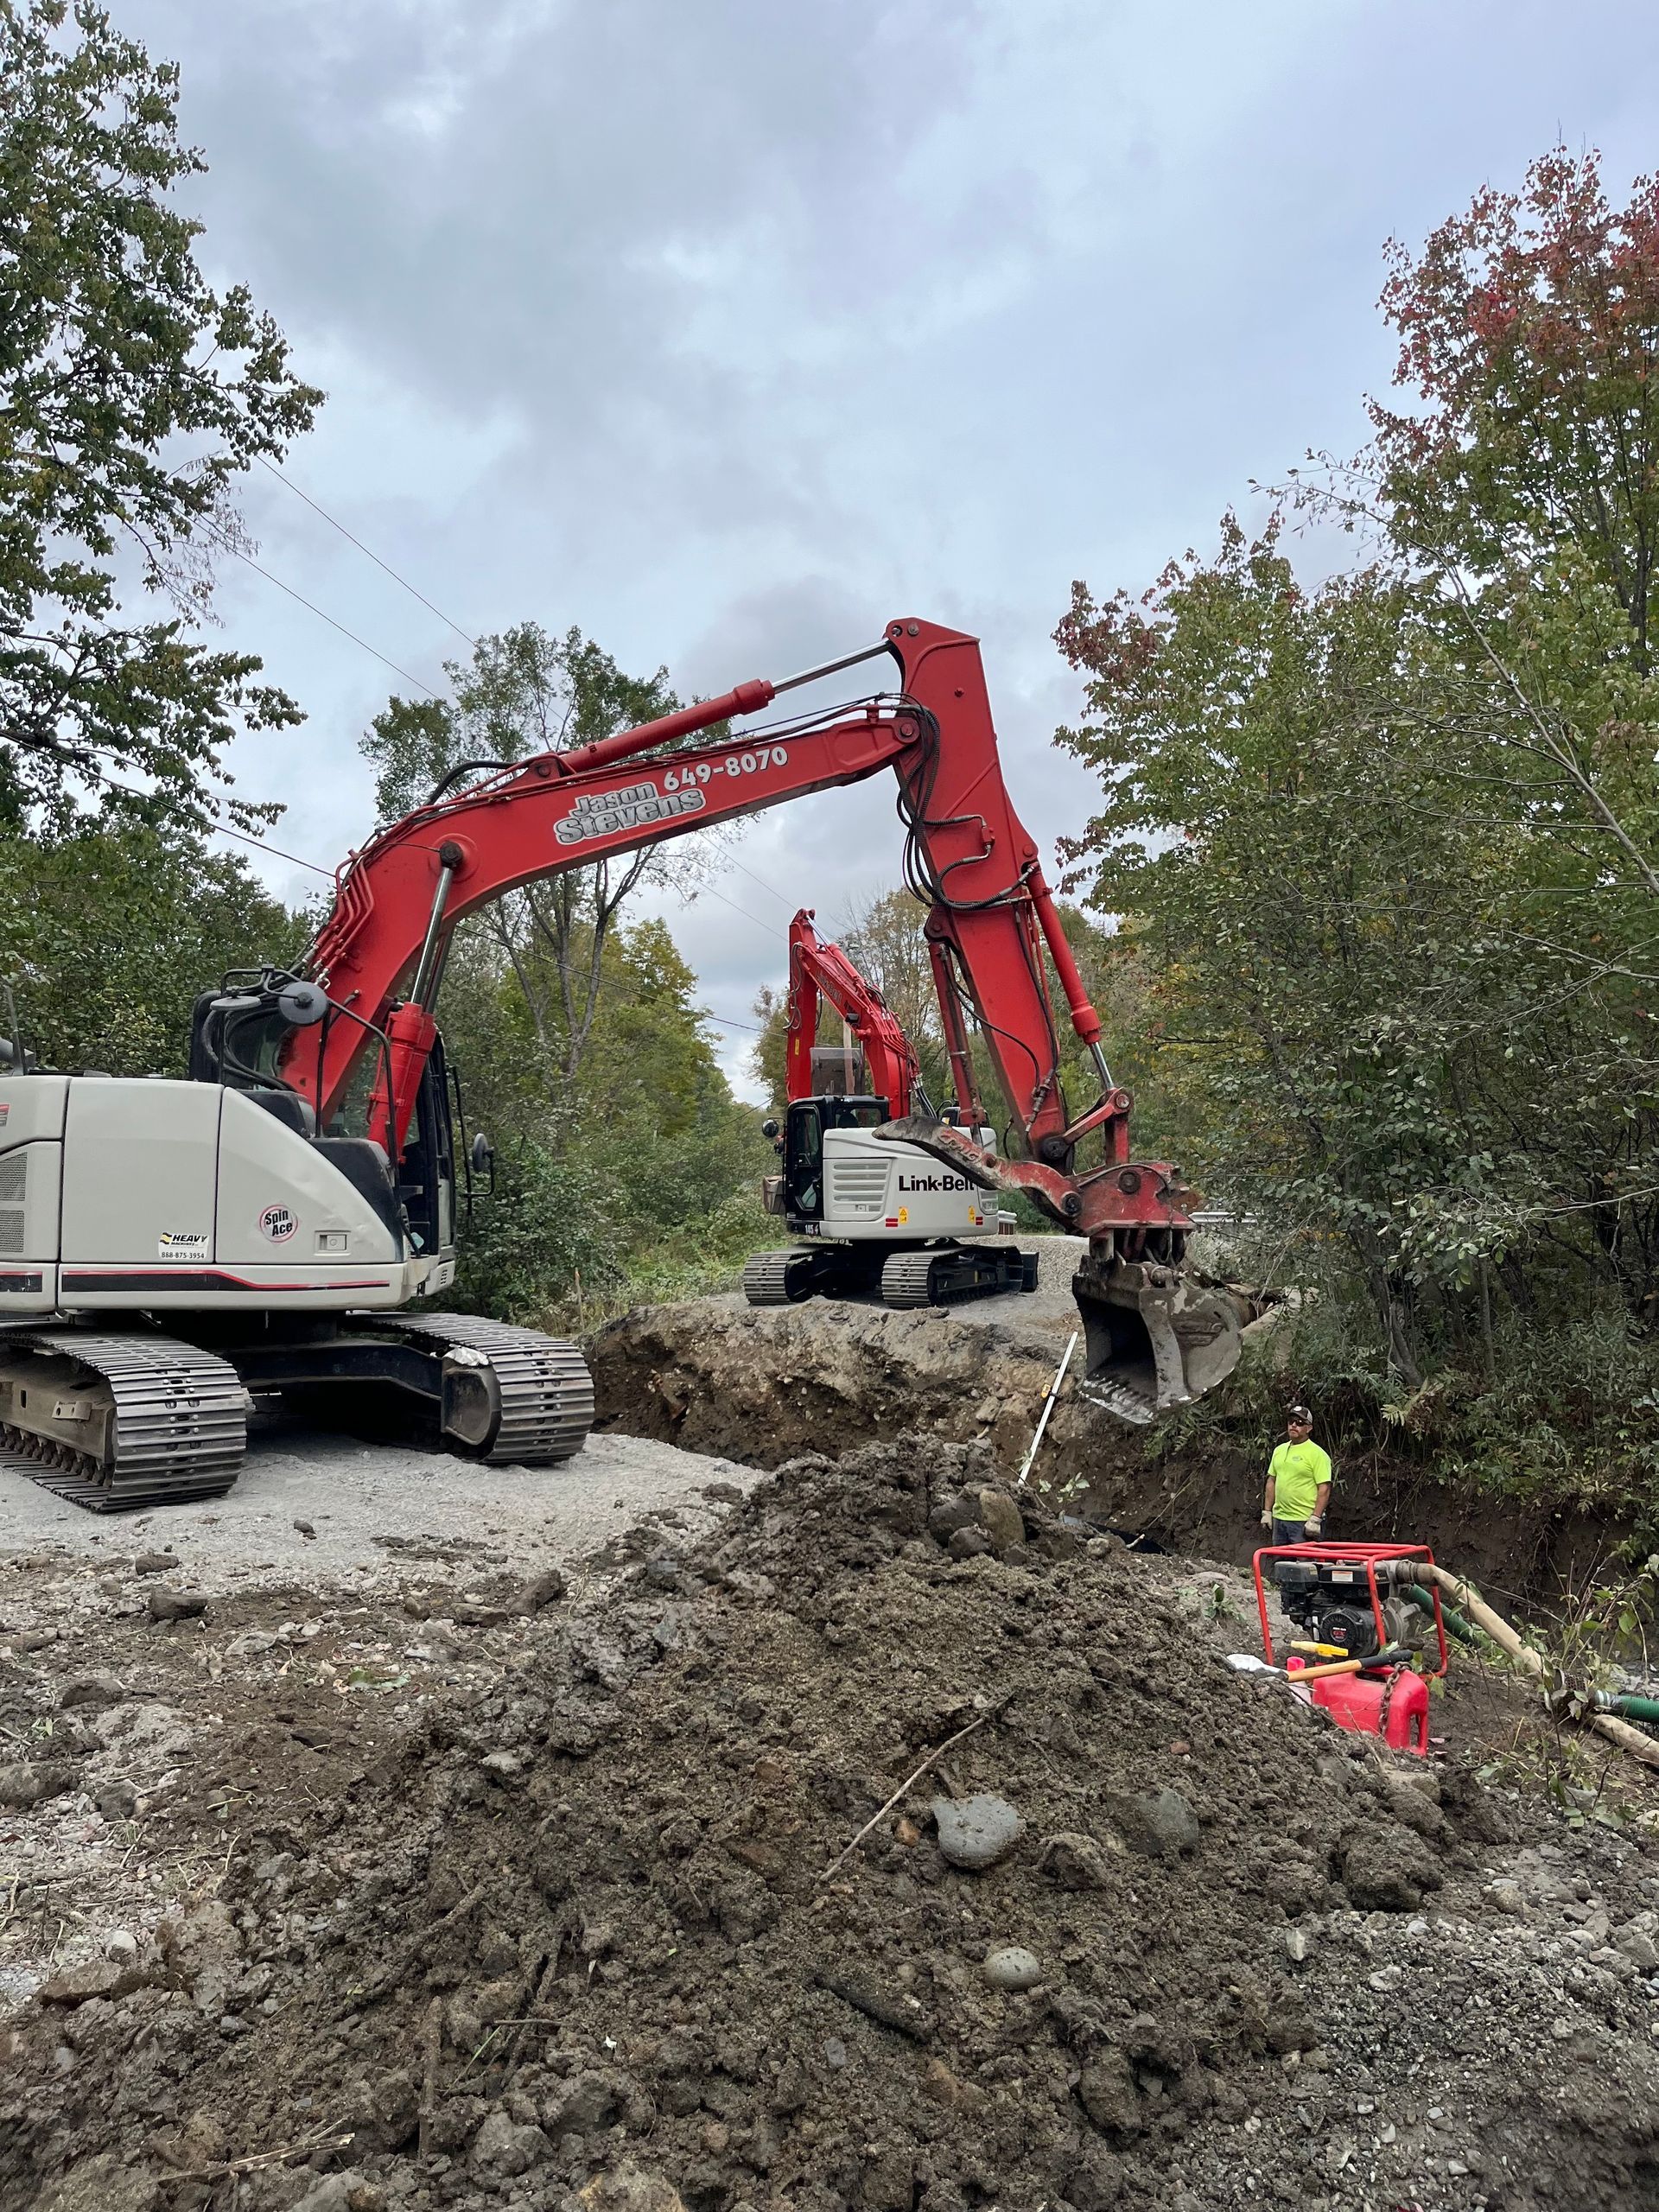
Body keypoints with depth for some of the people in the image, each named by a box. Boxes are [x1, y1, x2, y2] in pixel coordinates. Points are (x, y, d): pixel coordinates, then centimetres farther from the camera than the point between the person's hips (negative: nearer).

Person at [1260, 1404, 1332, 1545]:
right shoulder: (1279, 1450, 13)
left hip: (1304, 1521, -7)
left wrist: (1315, 1519, -19)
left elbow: (1324, 1489, -14)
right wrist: (1267, 1512, 13)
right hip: (1279, 1517, 7)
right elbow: (1272, 1482, 19)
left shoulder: (1317, 1454, -9)